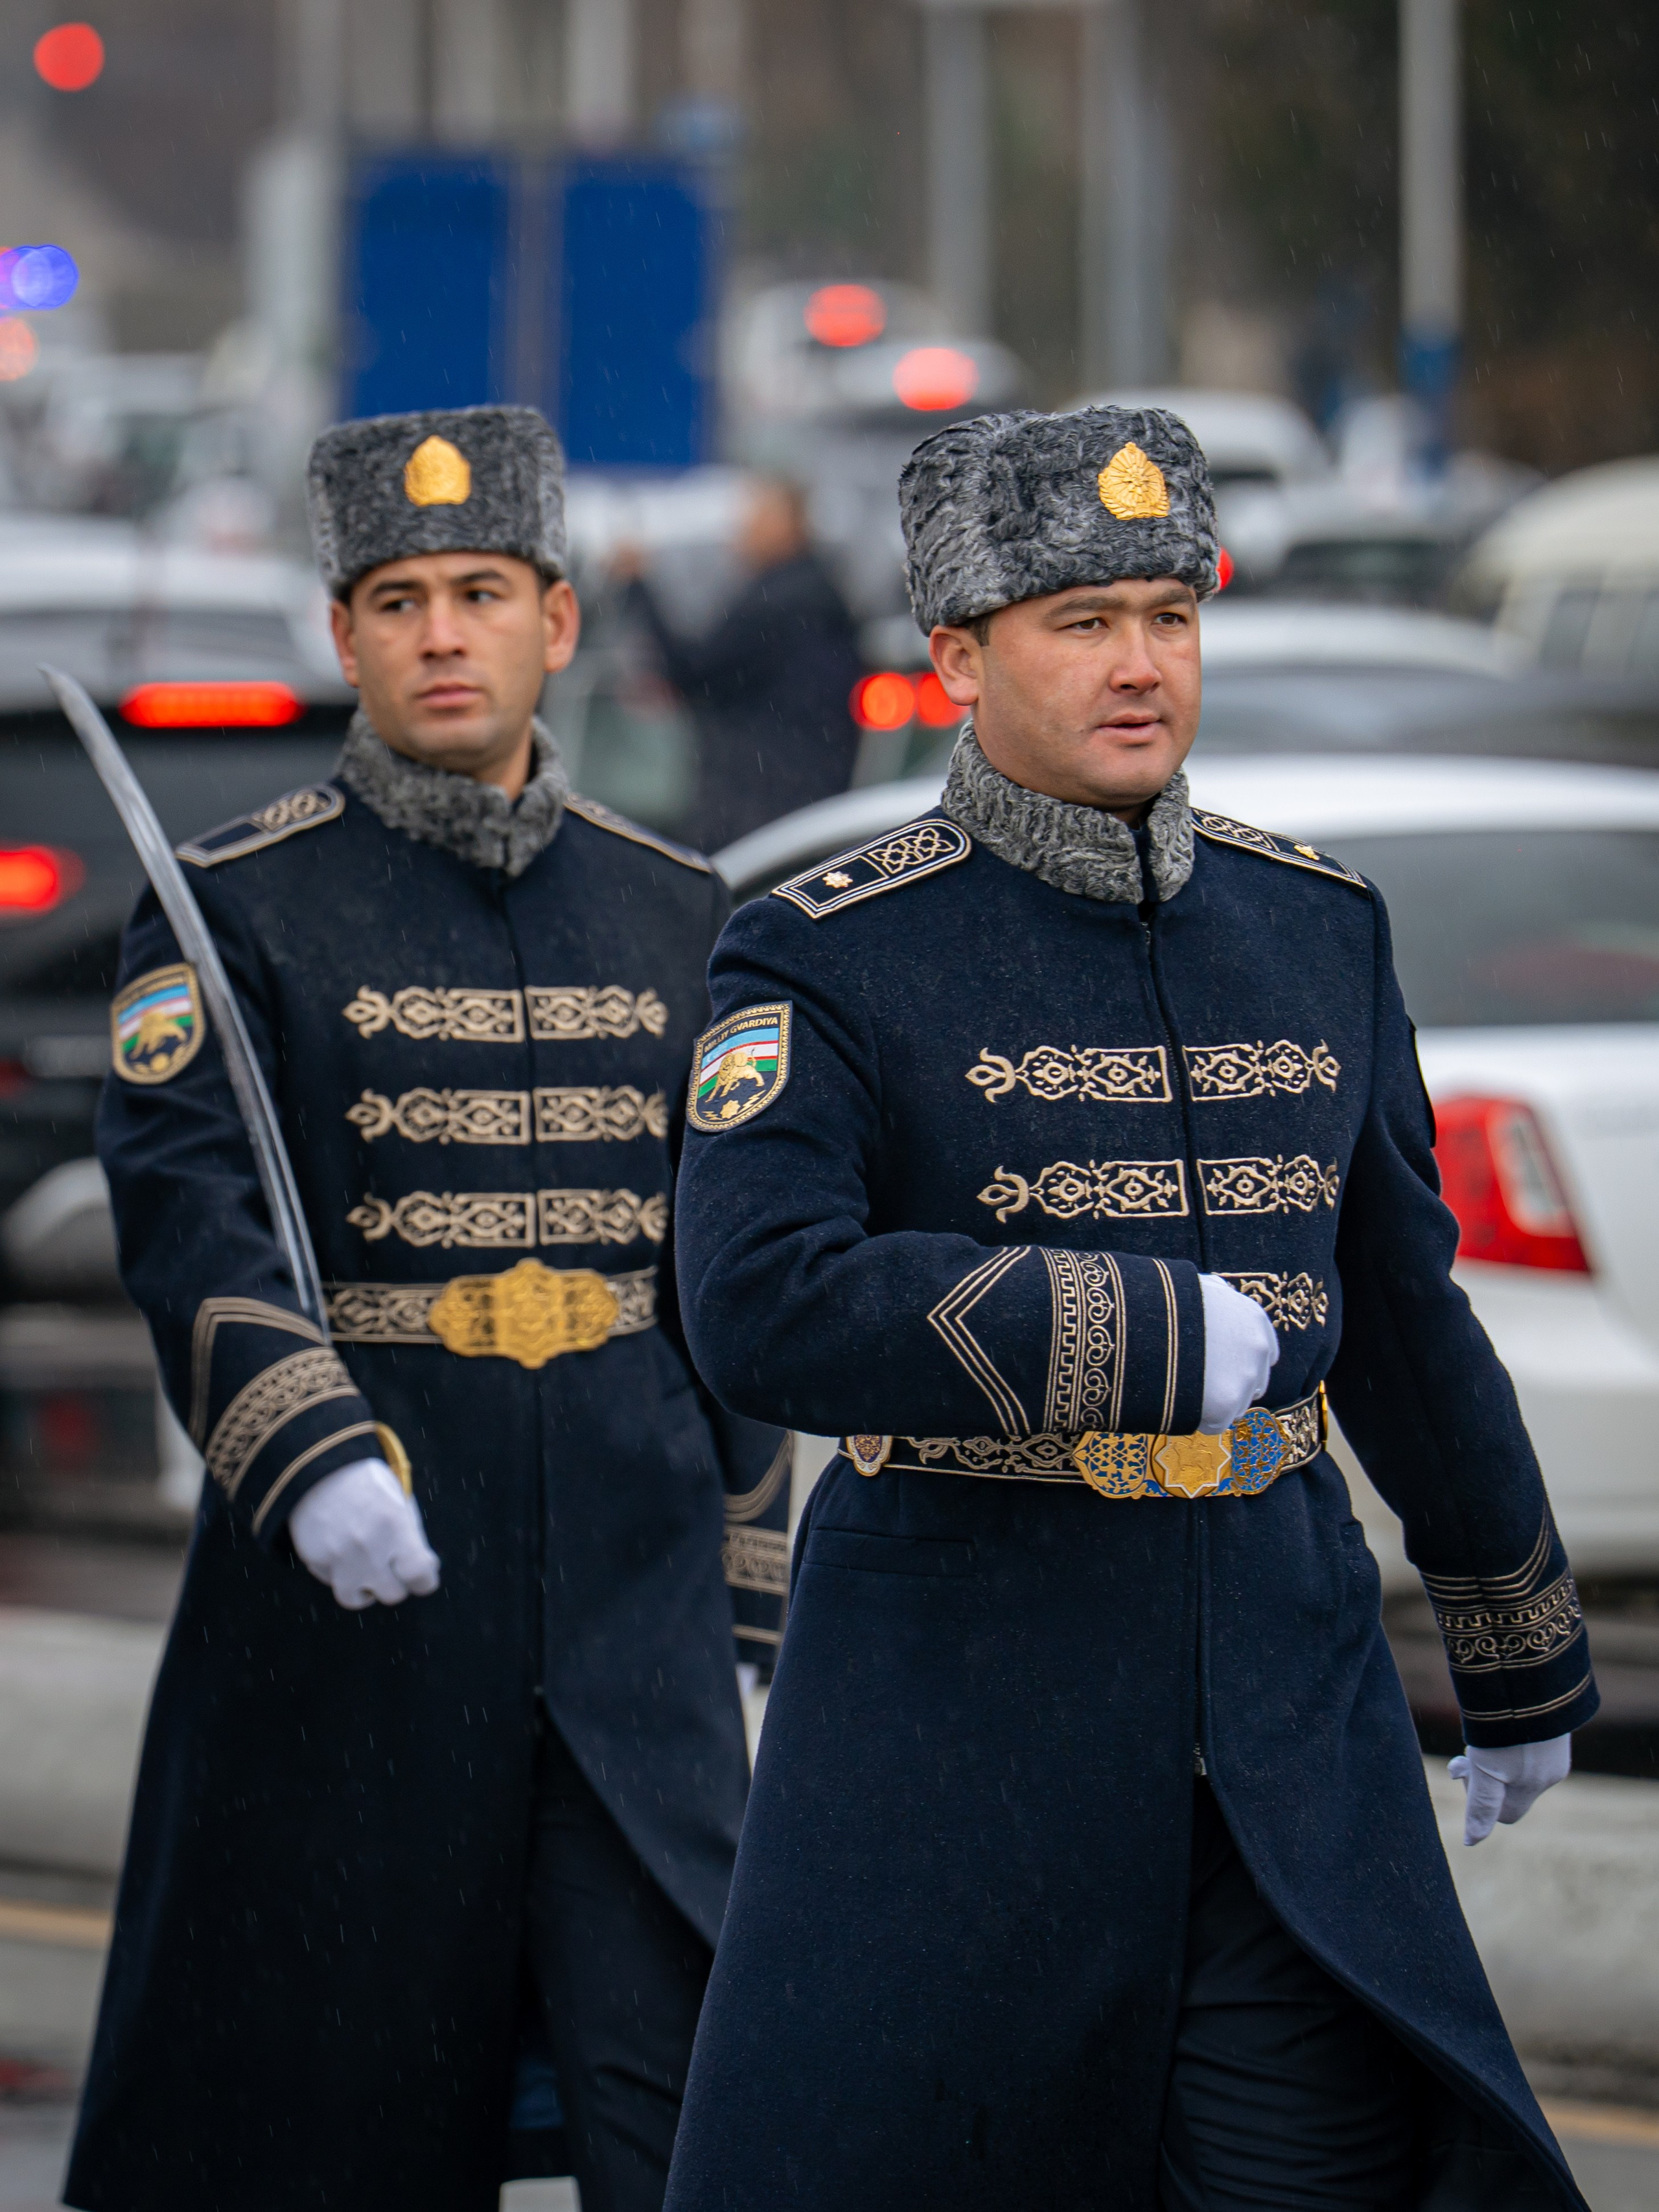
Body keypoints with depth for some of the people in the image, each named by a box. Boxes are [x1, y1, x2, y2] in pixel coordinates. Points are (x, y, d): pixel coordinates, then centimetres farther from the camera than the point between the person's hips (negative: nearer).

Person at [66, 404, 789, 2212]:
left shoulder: (673, 917, 12)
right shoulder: (235, 908, -1)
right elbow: (181, 1213, -15)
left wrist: (743, 1611, 15)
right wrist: (313, 1456, -31)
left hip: (631, 1593, 3)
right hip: (350, 1590, -3)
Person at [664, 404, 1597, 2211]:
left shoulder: (1313, 925, 9)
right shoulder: (833, 962, -6)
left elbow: (1406, 1314, 19)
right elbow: (762, 1309, -22)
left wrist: (1518, 1655, 26)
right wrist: (1167, 1335, -21)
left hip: (1287, 1697, 4)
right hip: (956, 1701, -4)